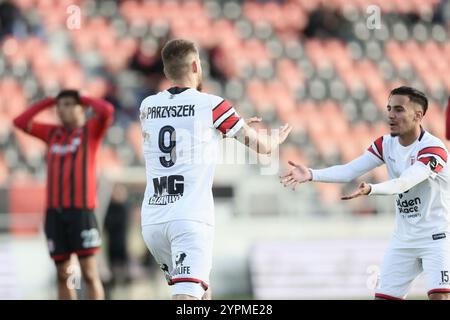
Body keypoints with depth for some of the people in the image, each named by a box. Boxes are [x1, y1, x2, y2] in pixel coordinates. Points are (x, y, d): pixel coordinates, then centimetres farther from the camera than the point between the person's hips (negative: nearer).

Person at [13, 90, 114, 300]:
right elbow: (20, 122, 18)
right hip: (54, 211, 5)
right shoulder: (52, 133, 18)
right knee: (62, 274, 5)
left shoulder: (90, 130, 6)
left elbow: (107, 111, -12)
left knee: (89, 272, -7)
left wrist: (85, 99, 5)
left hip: (81, 209, -5)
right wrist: (49, 101, 16)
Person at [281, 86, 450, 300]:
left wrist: (370, 190, -52)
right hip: (404, 240, 6)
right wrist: (311, 175, -24)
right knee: (383, 296, 3)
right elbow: (349, 171, -9)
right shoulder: (386, 144, 2)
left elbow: (404, 183, -34)